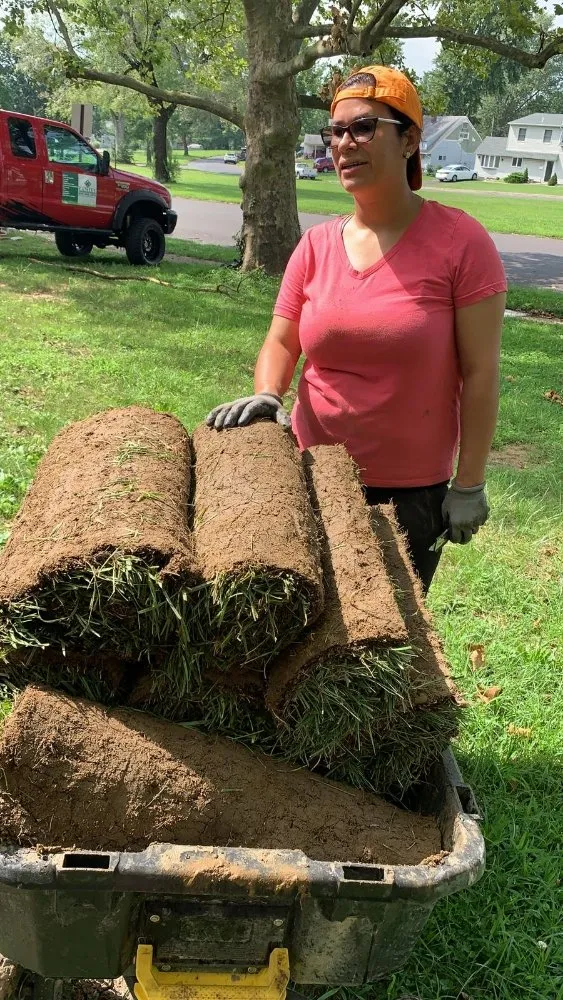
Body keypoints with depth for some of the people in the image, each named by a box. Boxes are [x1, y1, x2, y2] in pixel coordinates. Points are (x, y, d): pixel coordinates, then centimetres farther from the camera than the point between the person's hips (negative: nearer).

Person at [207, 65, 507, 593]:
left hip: (413, 490, -3)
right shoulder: (316, 245, 1)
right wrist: (267, 395, -16)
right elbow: (281, 341, 7)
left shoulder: (460, 242, -11)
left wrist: (469, 483, -11)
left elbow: (479, 372, -11)